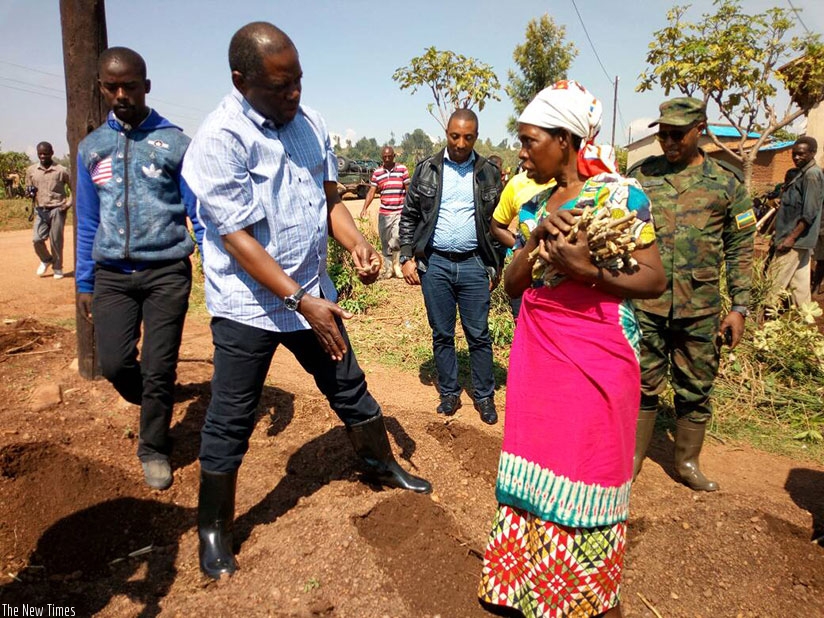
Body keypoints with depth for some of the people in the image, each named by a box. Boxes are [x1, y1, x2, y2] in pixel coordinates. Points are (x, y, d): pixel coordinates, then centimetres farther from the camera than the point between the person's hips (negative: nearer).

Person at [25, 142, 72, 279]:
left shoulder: (61, 170, -6)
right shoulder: (31, 170, 5)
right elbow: (28, 188, 16)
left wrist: (68, 203, -8)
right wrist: (30, 192, -7)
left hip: (57, 211, -3)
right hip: (40, 211, 3)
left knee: (56, 242, 1)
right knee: (37, 239, -5)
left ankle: (57, 268, 19)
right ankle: (46, 260, 23)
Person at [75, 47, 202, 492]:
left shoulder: (176, 143, -1)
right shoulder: (90, 148, 10)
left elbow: (199, 211, -1)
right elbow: (87, 222, 14)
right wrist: (84, 283, 11)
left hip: (167, 272, -3)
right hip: (112, 274, 3)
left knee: (158, 368, 1)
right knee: (114, 363, 0)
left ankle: (154, 449, 22)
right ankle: (154, 402, 34)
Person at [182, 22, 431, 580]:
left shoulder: (309, 122, 2)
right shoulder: (219, 139, -17)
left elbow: (330, 197, 9)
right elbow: (238, 238, -20)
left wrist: (357, 243, -10)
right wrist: (301, 302, -23)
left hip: (312, 293, 6)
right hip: (249, 304, -5)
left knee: (350, 388, 17)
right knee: (230, 423, 5)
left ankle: (384, 466, 40)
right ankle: (214, 530, 26)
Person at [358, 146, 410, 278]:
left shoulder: (402, 169, 1)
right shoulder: (377, 173, 6)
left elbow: (409, 189, 3)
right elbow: (371, 192, 3)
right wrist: (365, 208, -10)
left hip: (400, 212, -3)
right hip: (384, 213, 3)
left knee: (396, 240, -15)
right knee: (385, 242, 7)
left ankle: (397, 265, 6)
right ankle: (388, 268, 19)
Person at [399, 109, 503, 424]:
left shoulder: (489, 173, 4)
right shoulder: (426, 169, 4)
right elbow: (409, 216, 7)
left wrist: (496, 266, 2)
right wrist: (407, 257, -1)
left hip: (474, 264, 0)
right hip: (434, 264, 1)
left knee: (479, 336, 5)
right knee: (442, 335, 9)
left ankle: (484, 397, 19)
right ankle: (449, 394, 23)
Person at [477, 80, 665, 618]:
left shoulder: (618, 193, -6)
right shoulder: (536, 202, 11)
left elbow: (655, 280, -9)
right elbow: (511, 286, 7)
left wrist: (587, 271, -23)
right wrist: (536, 240, -10)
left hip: (595, 356, -5)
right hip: (538, 353, 6)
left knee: (586, 475, 4)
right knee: (537, 467, 12)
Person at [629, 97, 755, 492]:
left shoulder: (727, 184, 3)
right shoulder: (639, 175, 3)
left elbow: (740, 250, 5)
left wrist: (739, 308, 0)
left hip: (700, 308, 1)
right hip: (644, 303, 0)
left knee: (695, 390, 12)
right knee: (642, 385, 8)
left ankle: (687, 462, 30)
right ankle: (631, 458, 25)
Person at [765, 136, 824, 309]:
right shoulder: (798, 173, 15)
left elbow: (809, 213, -20)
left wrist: (792, 237, -22)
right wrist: (779, 232, 18)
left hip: (796, 239, -10)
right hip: (800, 239, 10)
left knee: (775, 282, -8)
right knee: (800, 281, 13)